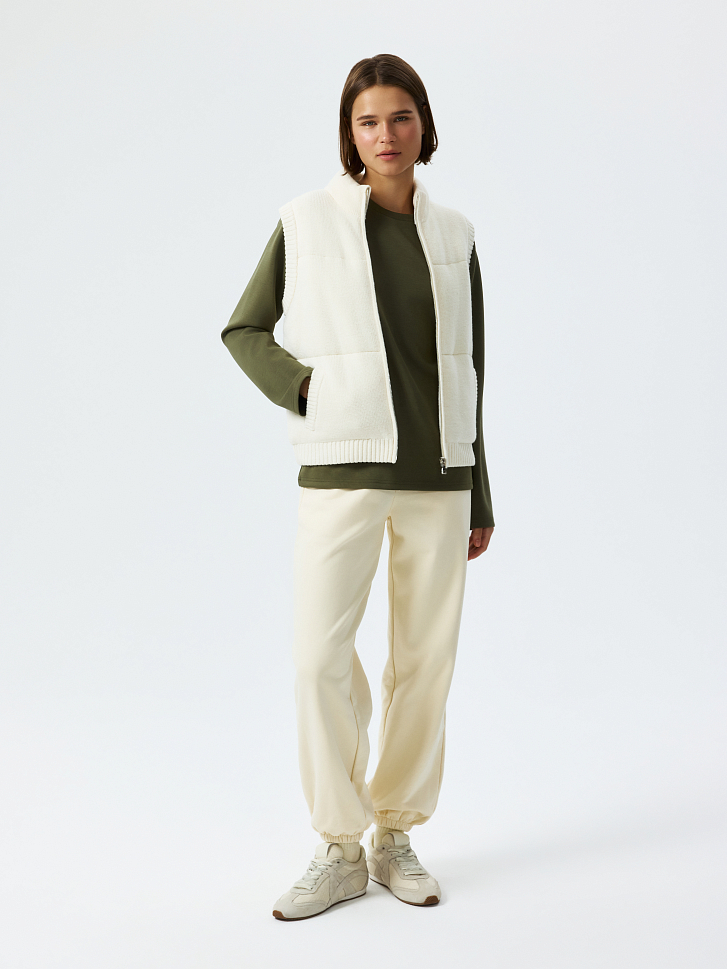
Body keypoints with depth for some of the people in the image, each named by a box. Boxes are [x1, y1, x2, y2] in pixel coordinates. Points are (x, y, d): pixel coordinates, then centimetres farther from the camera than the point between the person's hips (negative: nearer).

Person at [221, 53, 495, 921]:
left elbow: (467, 375, 12)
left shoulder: (453, 237, 10)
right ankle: (339, 853, 8)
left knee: (425, 656, 4)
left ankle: (395, 838, 19)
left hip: (437, 472, 3)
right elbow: (244, 333, 9)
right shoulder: (306, 222, 2)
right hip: (343, 468, -2)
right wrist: (309, 394, -10)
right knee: (320, 654, -8)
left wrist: (478, 498, 10)